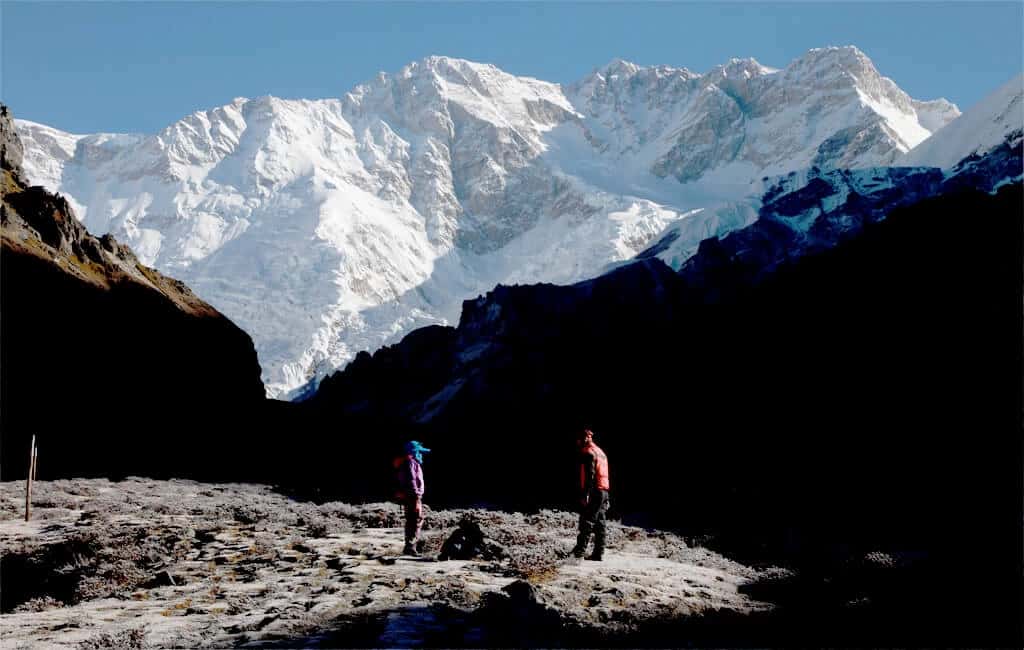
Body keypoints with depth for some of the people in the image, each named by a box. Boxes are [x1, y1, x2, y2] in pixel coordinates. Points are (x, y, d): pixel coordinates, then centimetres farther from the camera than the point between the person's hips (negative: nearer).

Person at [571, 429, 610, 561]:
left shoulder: (588, 452, -8)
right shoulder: (600, 452, 22)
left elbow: (590, 475, -18)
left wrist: (585, 494, -21)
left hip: (594, 491, -9)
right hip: (604, 491, 9)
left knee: (586, 522, -11)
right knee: (599, 523, 7)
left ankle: (580, 550, -15)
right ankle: (598, 553, 7)